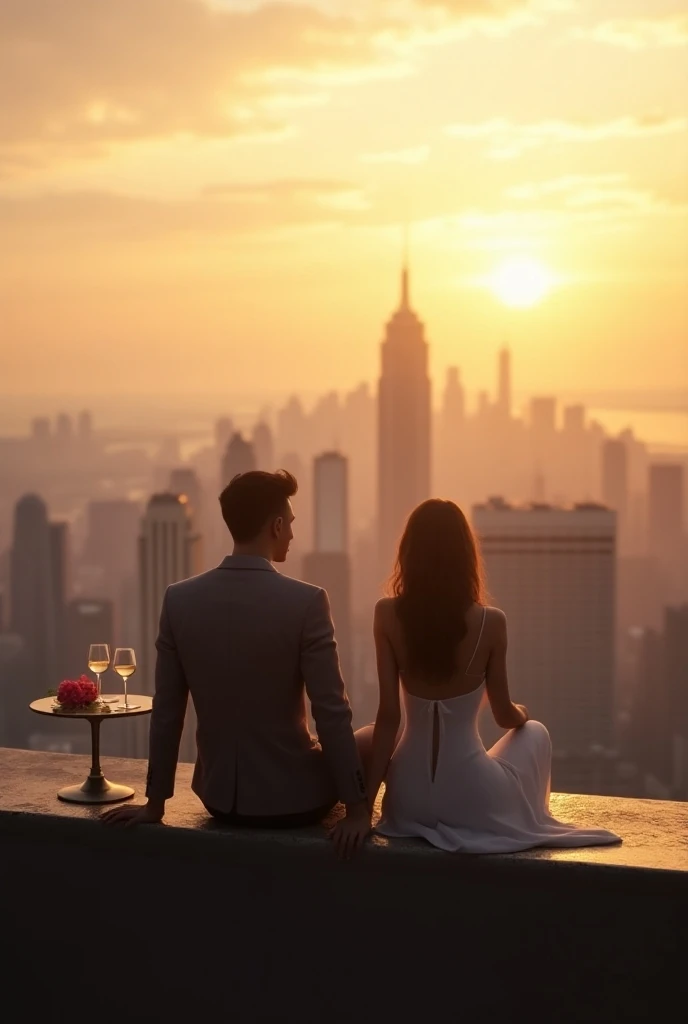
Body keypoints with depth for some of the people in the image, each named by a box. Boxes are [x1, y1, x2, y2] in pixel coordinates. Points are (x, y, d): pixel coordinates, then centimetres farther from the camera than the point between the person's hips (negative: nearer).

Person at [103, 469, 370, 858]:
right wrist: (357, 806, -10)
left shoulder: (179, 599, -6)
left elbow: (166, 712, 0)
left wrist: (155, 804, 9)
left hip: (219, 797, 5)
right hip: (293, 798, -4)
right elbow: (332, 714, -17)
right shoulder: (306, 602, -18)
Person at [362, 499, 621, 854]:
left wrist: (364, 803, -5)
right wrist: (522, 714, 23)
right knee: (535, 733, 30)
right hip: (472, 800, -2)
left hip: (409, 802, 2)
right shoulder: (490, 622, -13)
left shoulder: (387, 615, -9)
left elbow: (388, 717, -10)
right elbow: (506, 716, -1)